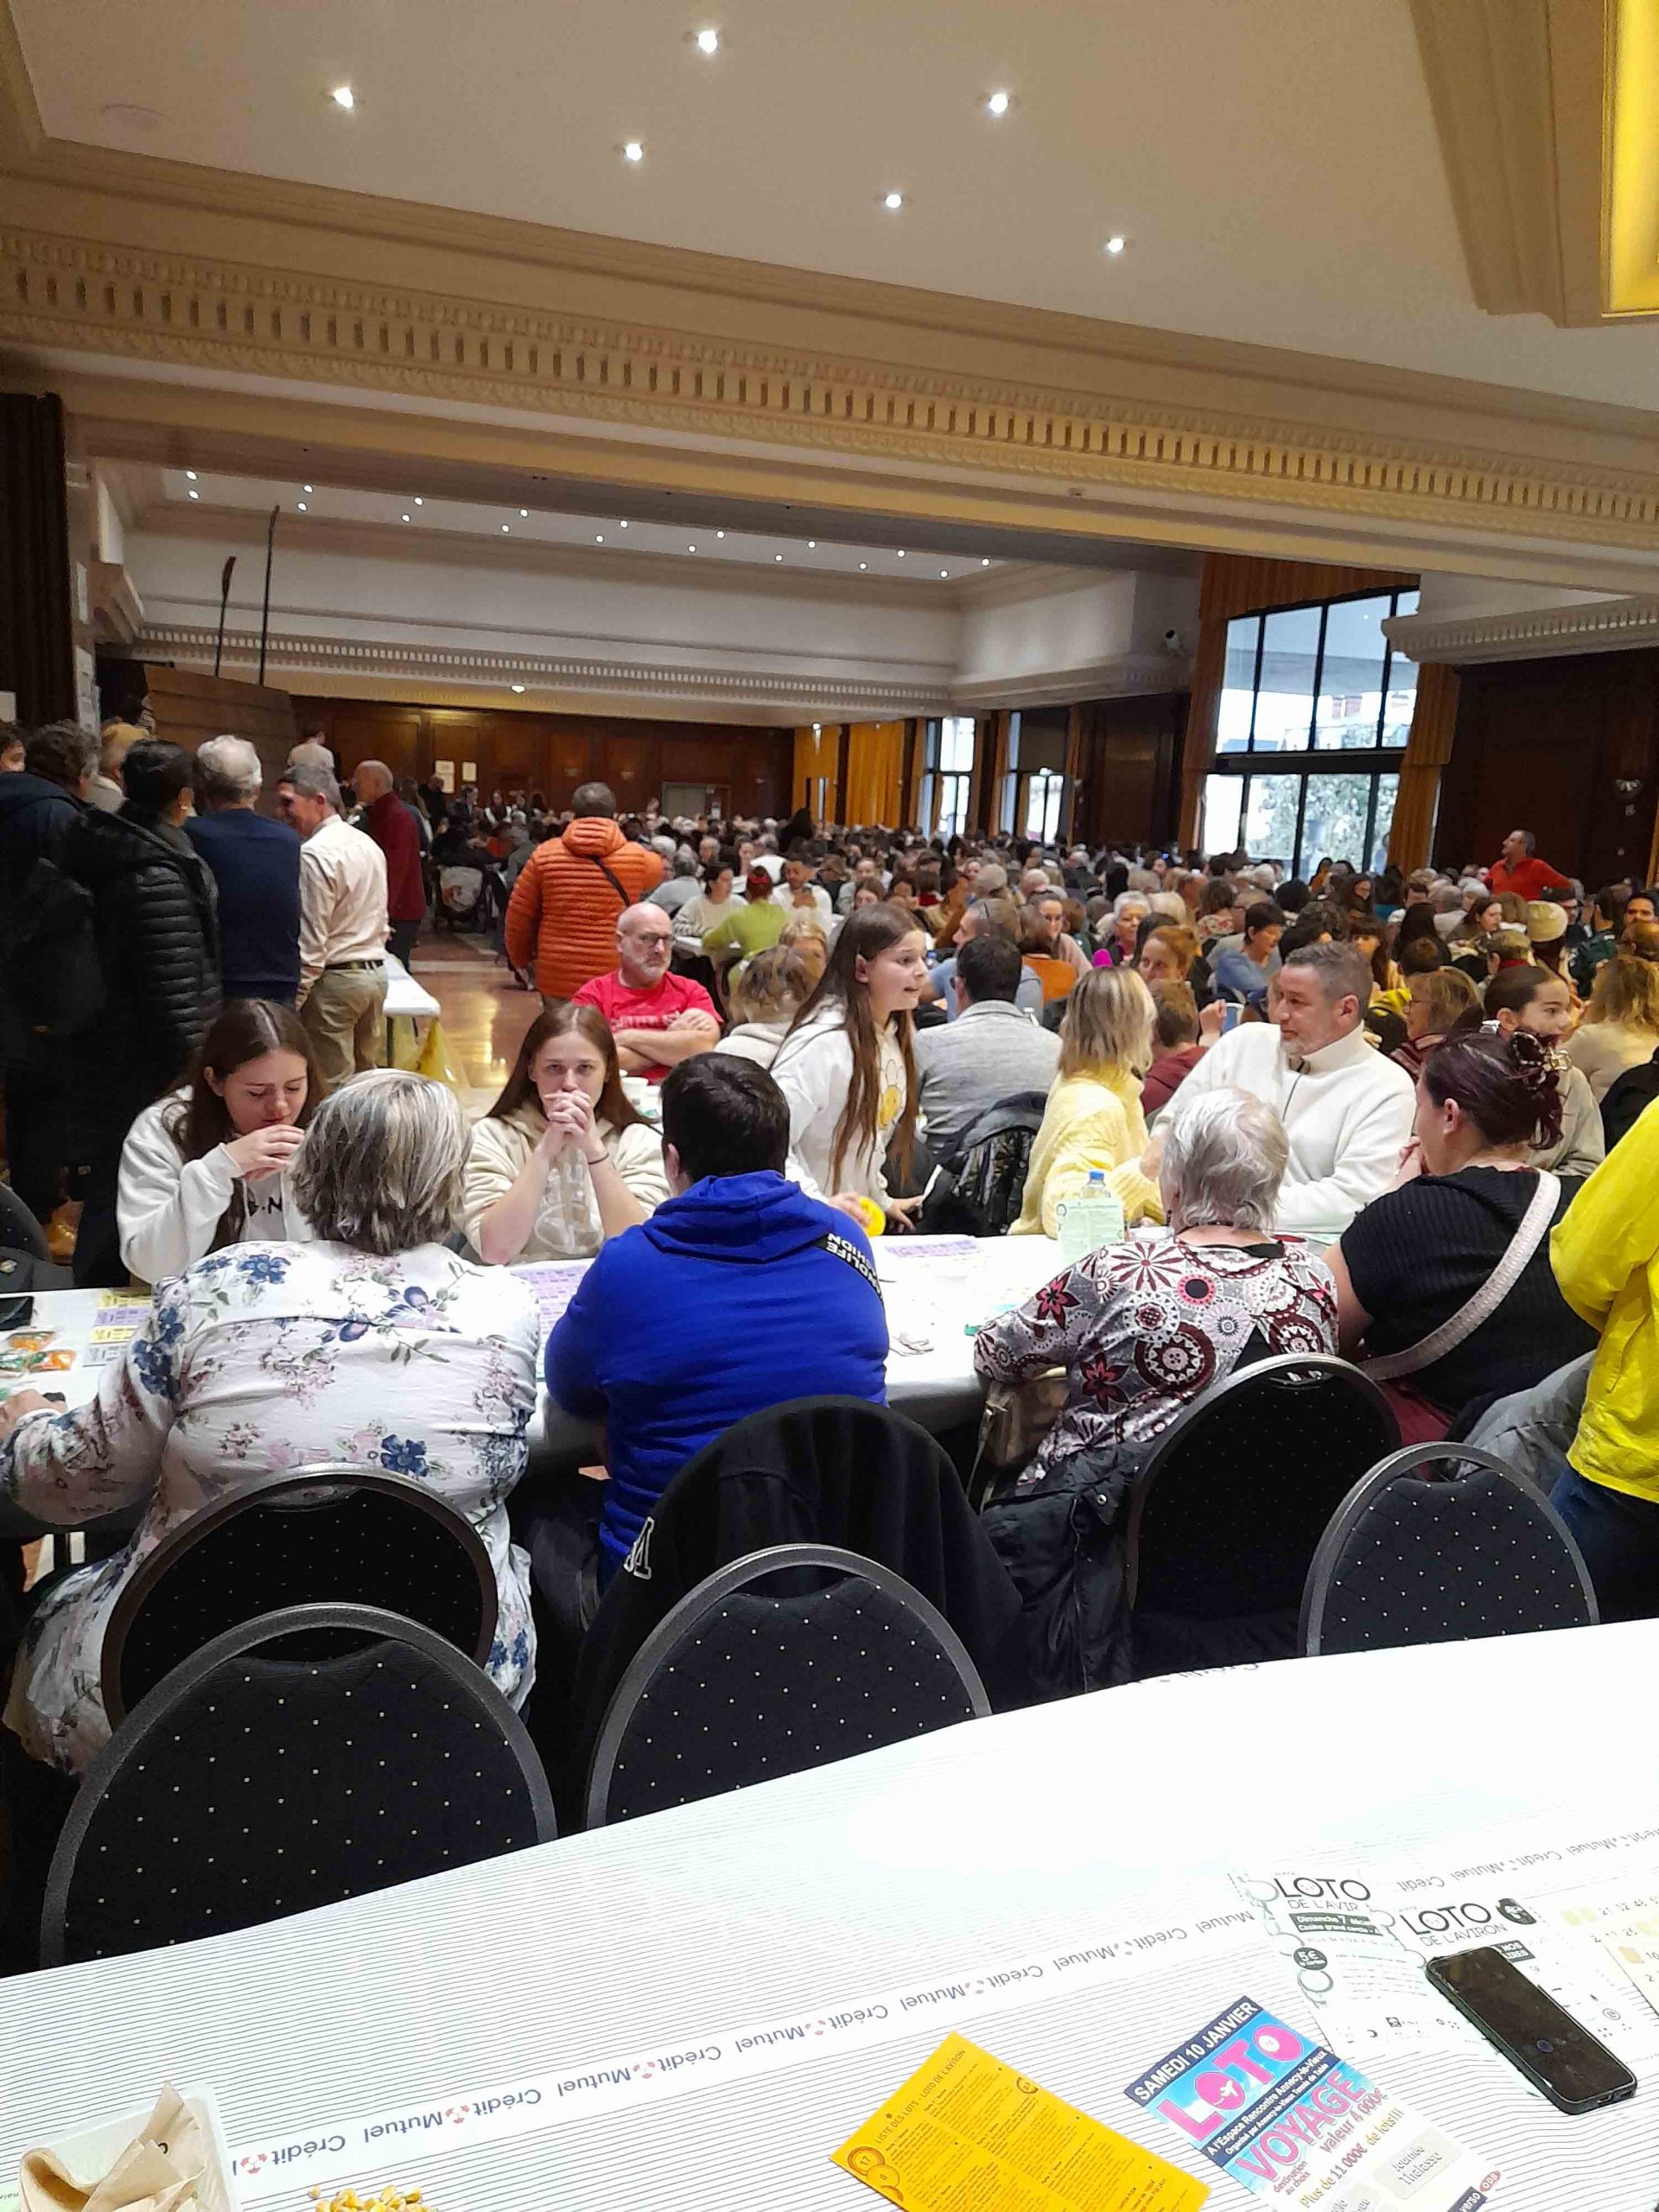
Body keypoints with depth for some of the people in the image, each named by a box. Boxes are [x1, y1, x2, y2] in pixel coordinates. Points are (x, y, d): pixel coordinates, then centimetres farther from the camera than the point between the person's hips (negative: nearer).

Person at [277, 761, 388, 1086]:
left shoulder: (315, 854, -15)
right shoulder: (368, 845, 11)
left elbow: (310, 943, -17)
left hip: (334, 978, -9)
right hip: (375, 973, 9)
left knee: (333, 1084, -3)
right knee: (366, 1076, 16)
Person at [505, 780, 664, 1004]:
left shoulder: (545, 854, -1)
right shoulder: (636, 857, -3)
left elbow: (519, 915, 4)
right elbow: (657, 871, 23)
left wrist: (521, 958, 20)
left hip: (557, 977, 1)